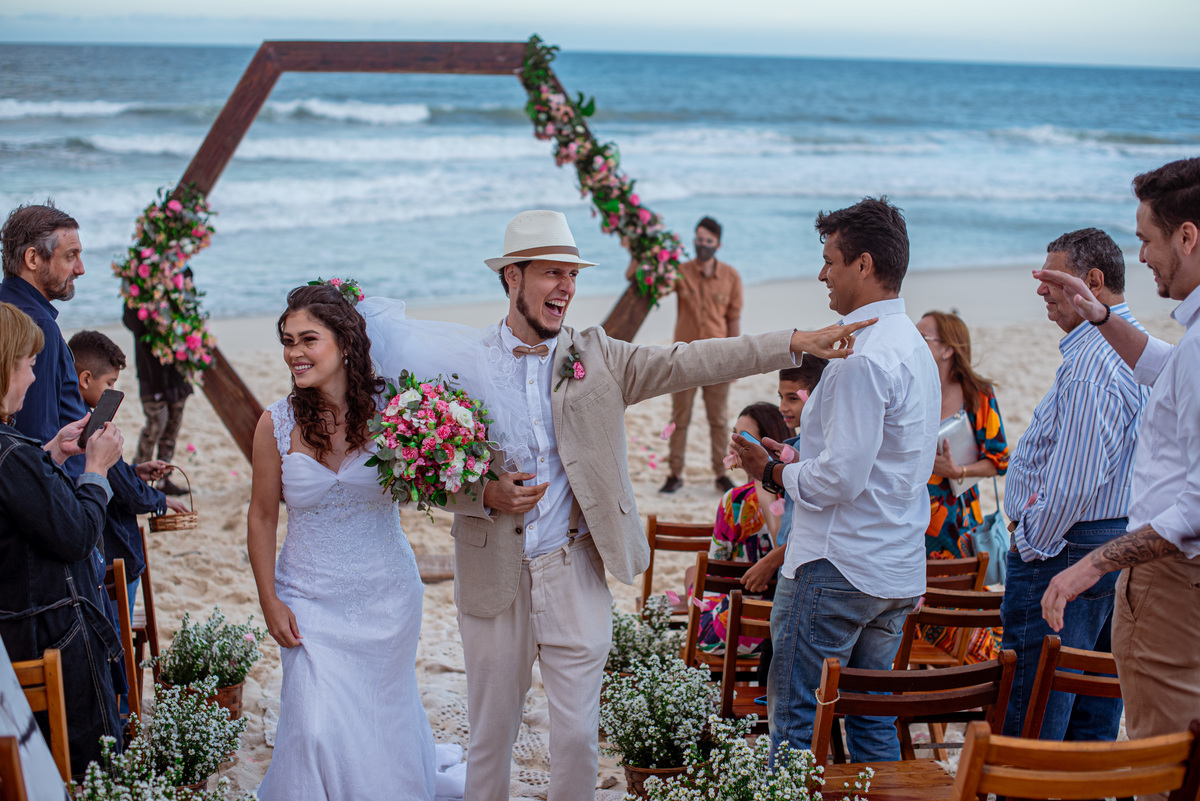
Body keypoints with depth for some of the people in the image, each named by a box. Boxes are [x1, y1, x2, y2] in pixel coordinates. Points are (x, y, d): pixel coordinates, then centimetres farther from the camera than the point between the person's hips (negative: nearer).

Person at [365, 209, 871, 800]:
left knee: (577, 735, 5)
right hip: (494, 576, -1)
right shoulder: (464, 363, -1)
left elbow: (687, 361, -6)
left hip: (575, 575, 1)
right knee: (491, 735, 11)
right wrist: (486, 494, -18)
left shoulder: (596, 355, 3)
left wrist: (797, 343, -15)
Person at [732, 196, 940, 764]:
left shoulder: (863, 358, -18)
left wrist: (772, 472, -6)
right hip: (898, 571, 10)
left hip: (836, 567, -10)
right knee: (872, 718, 15)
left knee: (796, 719, -1)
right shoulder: (914, 346, 14)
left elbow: (841, 478, -22)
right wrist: (798, 461, 14)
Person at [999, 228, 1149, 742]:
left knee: (1028, 731, -5)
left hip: (1066, 550, -10)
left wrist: (1030, 543, -11)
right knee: (1094, 727, 15)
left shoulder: (1092, 362, -18)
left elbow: (1074, 481, -23)